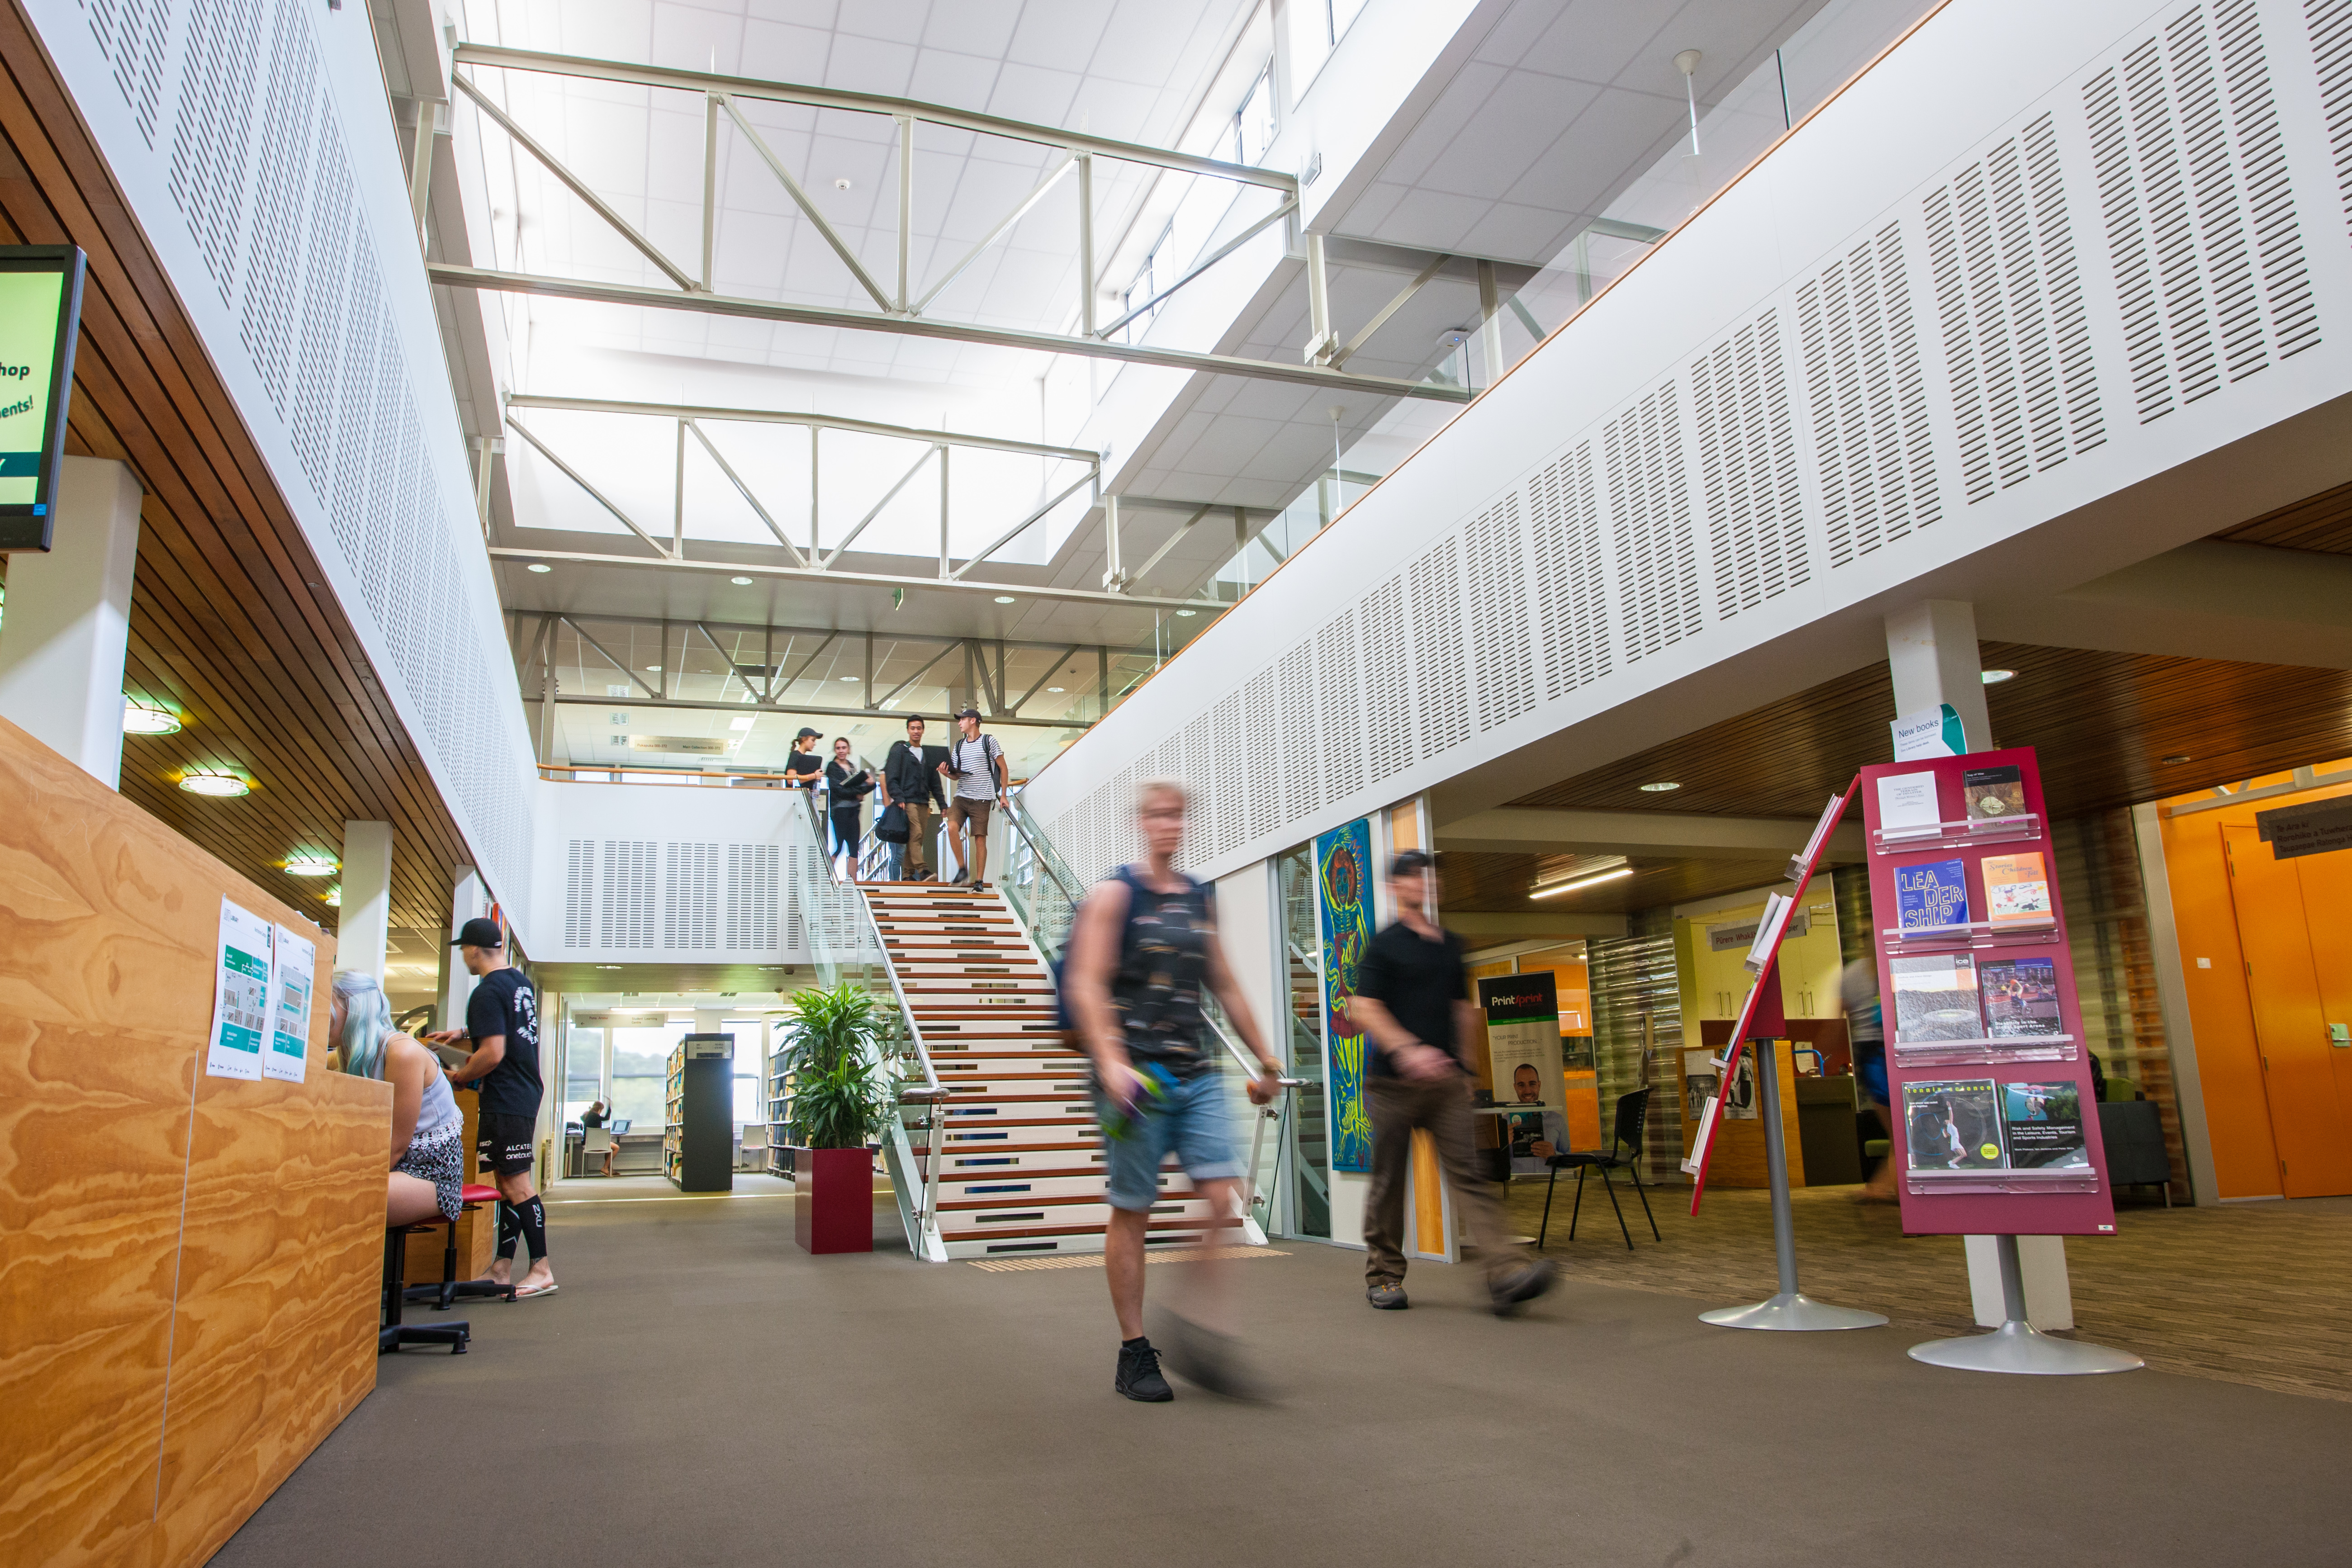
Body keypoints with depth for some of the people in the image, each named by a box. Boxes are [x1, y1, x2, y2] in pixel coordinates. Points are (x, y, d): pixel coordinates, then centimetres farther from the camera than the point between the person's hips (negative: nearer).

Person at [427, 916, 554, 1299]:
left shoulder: (487, 992, -15)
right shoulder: (521, 982, 15)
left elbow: (493, 1053, -20)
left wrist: (457, 1077, -5)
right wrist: (464, 1033, 29)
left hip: (504, 1100, -10)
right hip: (525, 1093, 10)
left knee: (516, 1183, -8)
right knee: (507, 1182, 12)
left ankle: (542, 1270, -7)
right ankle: (502, 1268, 16)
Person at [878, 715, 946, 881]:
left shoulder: (928, 754, 19)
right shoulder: (899, 751, 4)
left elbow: (935, 783, 22)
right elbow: (891, 778, -4)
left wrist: (942, 804, 15)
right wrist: (898, 798, -16)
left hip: (923, 803, 5)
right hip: (907, 801, -5)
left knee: (917, 840, 2)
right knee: (916, 834, -19)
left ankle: (908, 875, 6)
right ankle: (922, 871, -27)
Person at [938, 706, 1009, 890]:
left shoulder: (988, 741, 1)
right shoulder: (958, 746, 16)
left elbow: (1003, 768, 3)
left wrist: (1003, 795, -1)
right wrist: (946, 773, -3)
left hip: (981, 799, -4)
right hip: (961, 797, 4)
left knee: (980, 839, -4)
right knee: (952, 827, -19)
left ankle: (979, 881, 2)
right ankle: (962, 868, -4)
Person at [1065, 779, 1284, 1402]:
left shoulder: (1202, 899, 15)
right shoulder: (1114, 894, -2)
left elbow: (1226, 986, 22)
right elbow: (1085, 985, -11)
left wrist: (1265, 1060, 23)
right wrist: (1111, 1063, -23)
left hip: (1197, 1073, 5)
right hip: (1135, 1074, -5)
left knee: (1222, 1197, -7)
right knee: (1132, 1213, 2)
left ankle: (1201, 1330, 6)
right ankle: (1134, 1355, 14)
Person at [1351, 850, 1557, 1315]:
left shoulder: (1451, 944, 16)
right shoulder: (1384, 944, -1)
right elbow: (1363, 1009, -10)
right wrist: (1408, 1049, -22)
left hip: (1446, 1081, 4)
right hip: (1394, 1080, -4)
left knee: (1469, 1173, -6)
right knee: (1389, 1180, 4)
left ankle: (1508, 1274, -15)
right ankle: (1384, 1276, 17)